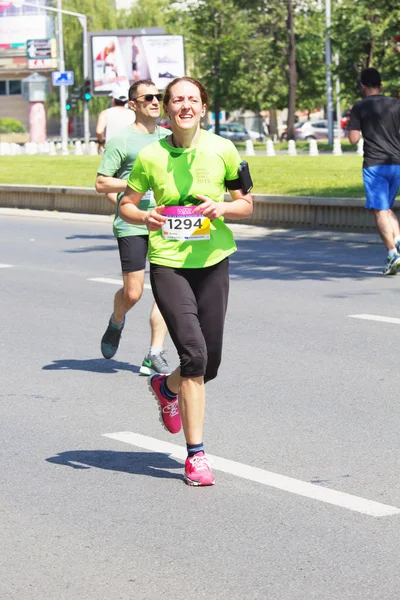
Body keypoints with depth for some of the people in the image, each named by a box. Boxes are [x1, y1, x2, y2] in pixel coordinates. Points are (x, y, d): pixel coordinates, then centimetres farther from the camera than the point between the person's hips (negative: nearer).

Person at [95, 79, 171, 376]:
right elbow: (101, 183, -5)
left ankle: (155, 356, 3)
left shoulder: (168, 138, 14)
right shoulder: (122, 140, -4)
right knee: (133, 293, -5)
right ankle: (116, 323, 30)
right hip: (132, 225, -5)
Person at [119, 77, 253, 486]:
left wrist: (222, 207, -15)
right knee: (194, 354, -16)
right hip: (167, 264, -2)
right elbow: (125, 204, 8)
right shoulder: (150, 157, -4)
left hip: (212, 262, 3)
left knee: (210, 364, 7)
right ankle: (195, 454, -6)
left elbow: (246, 204, 6)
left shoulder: (222, 150, -2)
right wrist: (144, 217, -15)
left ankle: (167, 387, 43)